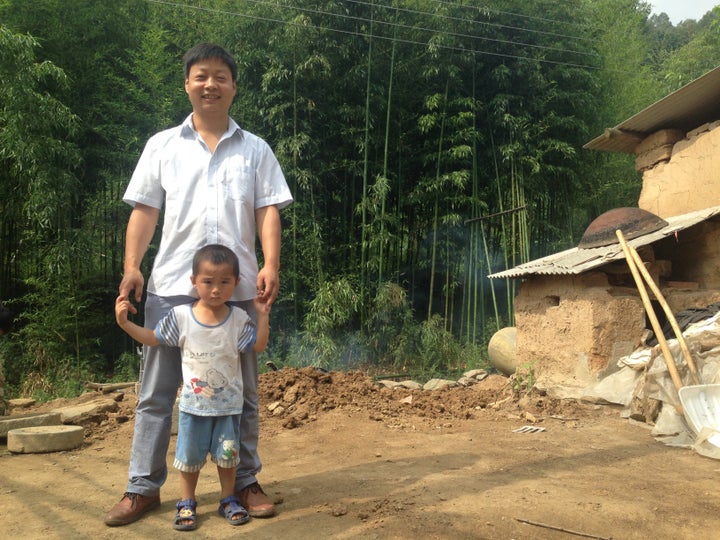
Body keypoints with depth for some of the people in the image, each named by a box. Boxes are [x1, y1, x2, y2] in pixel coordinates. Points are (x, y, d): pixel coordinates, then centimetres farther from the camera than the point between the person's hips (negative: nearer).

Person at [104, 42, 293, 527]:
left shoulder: (256, 150, 9)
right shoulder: (162, 145, 10)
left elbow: (268, 212, 2)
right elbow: (144, 211, 6)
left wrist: (271, 264, -13)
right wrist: (131, 266, -6)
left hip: (238, 288, 0)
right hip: (171, 286, 0)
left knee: (241, 392, 9)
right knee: (156, 392, 6)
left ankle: (245, 482, 23)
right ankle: (143, 487, 19)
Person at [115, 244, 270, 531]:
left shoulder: (239, 319, -8)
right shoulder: (181, 316, -9)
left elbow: (259, 346, -4)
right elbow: (152, 338, 1)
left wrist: (263, 316, -13)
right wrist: (125, 322, -10)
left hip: (228, 405, 0)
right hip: (193, 404, 0)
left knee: (227, 455, 13)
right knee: (189, 456, 12)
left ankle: (228, 499, 32)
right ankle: (186, 504, 29)